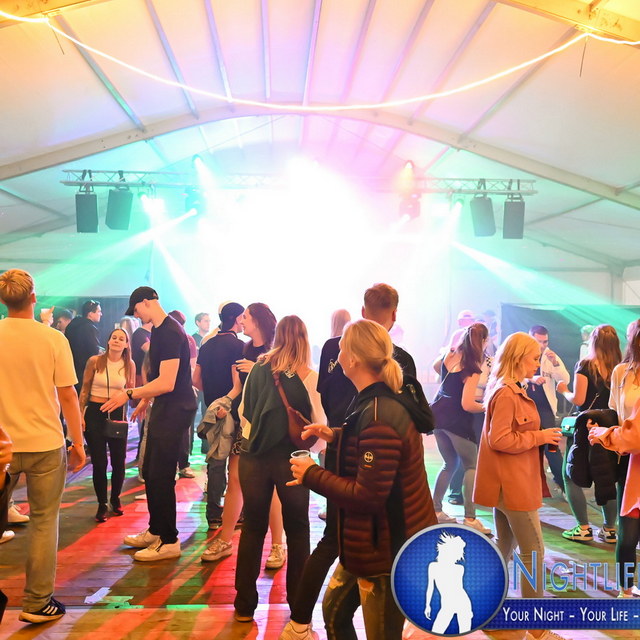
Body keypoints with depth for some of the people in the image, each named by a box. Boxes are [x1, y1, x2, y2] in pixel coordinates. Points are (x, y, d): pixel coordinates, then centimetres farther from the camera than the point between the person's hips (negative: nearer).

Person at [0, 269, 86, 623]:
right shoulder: (53, 339, -10)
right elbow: (67, 396, -8)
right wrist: (78, 442, 1)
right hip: (44, 444, -2)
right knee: (43, 521, 8)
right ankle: (37, 603, 13)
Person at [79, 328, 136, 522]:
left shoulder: (129, 365, 0)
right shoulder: (94, 361, -6)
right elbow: (84, 390, 1)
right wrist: (80, 416, -3)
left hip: (117, 413, 2)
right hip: (94, 413, -2)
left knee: (119, 461, 5)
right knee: (99, 462, 0)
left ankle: (115, 499, 29)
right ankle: (102, 505, 17)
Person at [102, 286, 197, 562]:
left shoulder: (170, 332, -20)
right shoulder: (158, 331, 12)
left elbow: (167, 383, -25)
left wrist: (130, 394, -20)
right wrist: (145, 399, 26)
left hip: (176, 409, -11)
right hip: (163, 407, 11)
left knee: (161, 476, -5)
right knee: (150, 471, 17)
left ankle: (169, 542, 8)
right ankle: (155, 531, 31)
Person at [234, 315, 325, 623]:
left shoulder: (258, 369, 0)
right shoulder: (308, 377, -8)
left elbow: (244, 411, 9)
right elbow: (319, 424, -8)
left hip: (253, 454, 2)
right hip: (291, 458, -2)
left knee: (253, 527, 15)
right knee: (297, 530, 14)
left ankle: (245, 604, 20)